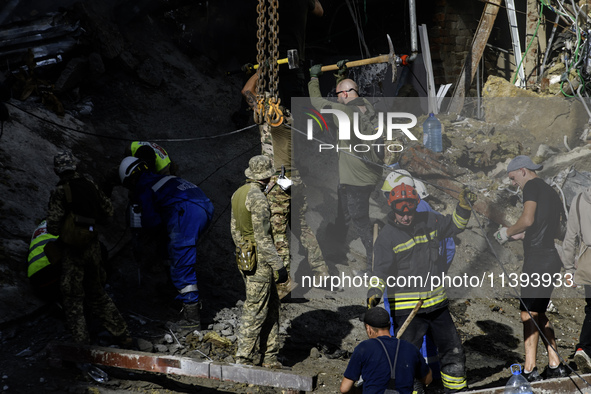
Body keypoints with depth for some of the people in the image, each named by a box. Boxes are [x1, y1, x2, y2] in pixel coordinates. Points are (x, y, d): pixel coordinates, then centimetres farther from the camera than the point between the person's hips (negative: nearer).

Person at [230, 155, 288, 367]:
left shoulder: (238, 194, 8)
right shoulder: (258, 198, -21)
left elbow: (235, 230, 16)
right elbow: (262, 238, -21)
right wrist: (278, 266, -17)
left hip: (245, 258, 9)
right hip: (260, 262, -9)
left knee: (272, 306, 16)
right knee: (255, 311, -1)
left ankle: (270, 356, 21)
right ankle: (244, 360, 5)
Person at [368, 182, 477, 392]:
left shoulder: (429, 221, 4)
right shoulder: (386, 236, -9)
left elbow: (454, 225, 22)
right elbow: (381, 271, -13)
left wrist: (464, 206, 6)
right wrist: (375, 292, -29)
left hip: (436, 303, 5)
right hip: (406, 308, -5)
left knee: (453, 353, 15)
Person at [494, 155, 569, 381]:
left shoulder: (532, 186, -6)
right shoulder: (551, 192, 22)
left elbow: (528, 220, -20)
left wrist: (508, 231, -2)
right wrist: (515, 236, 24)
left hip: (538, 259, -10)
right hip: (551, 258, 10)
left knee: (529, 315, -7)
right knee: (538, 314, 16)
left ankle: (530, 370, -8)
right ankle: (555, 366, 17)